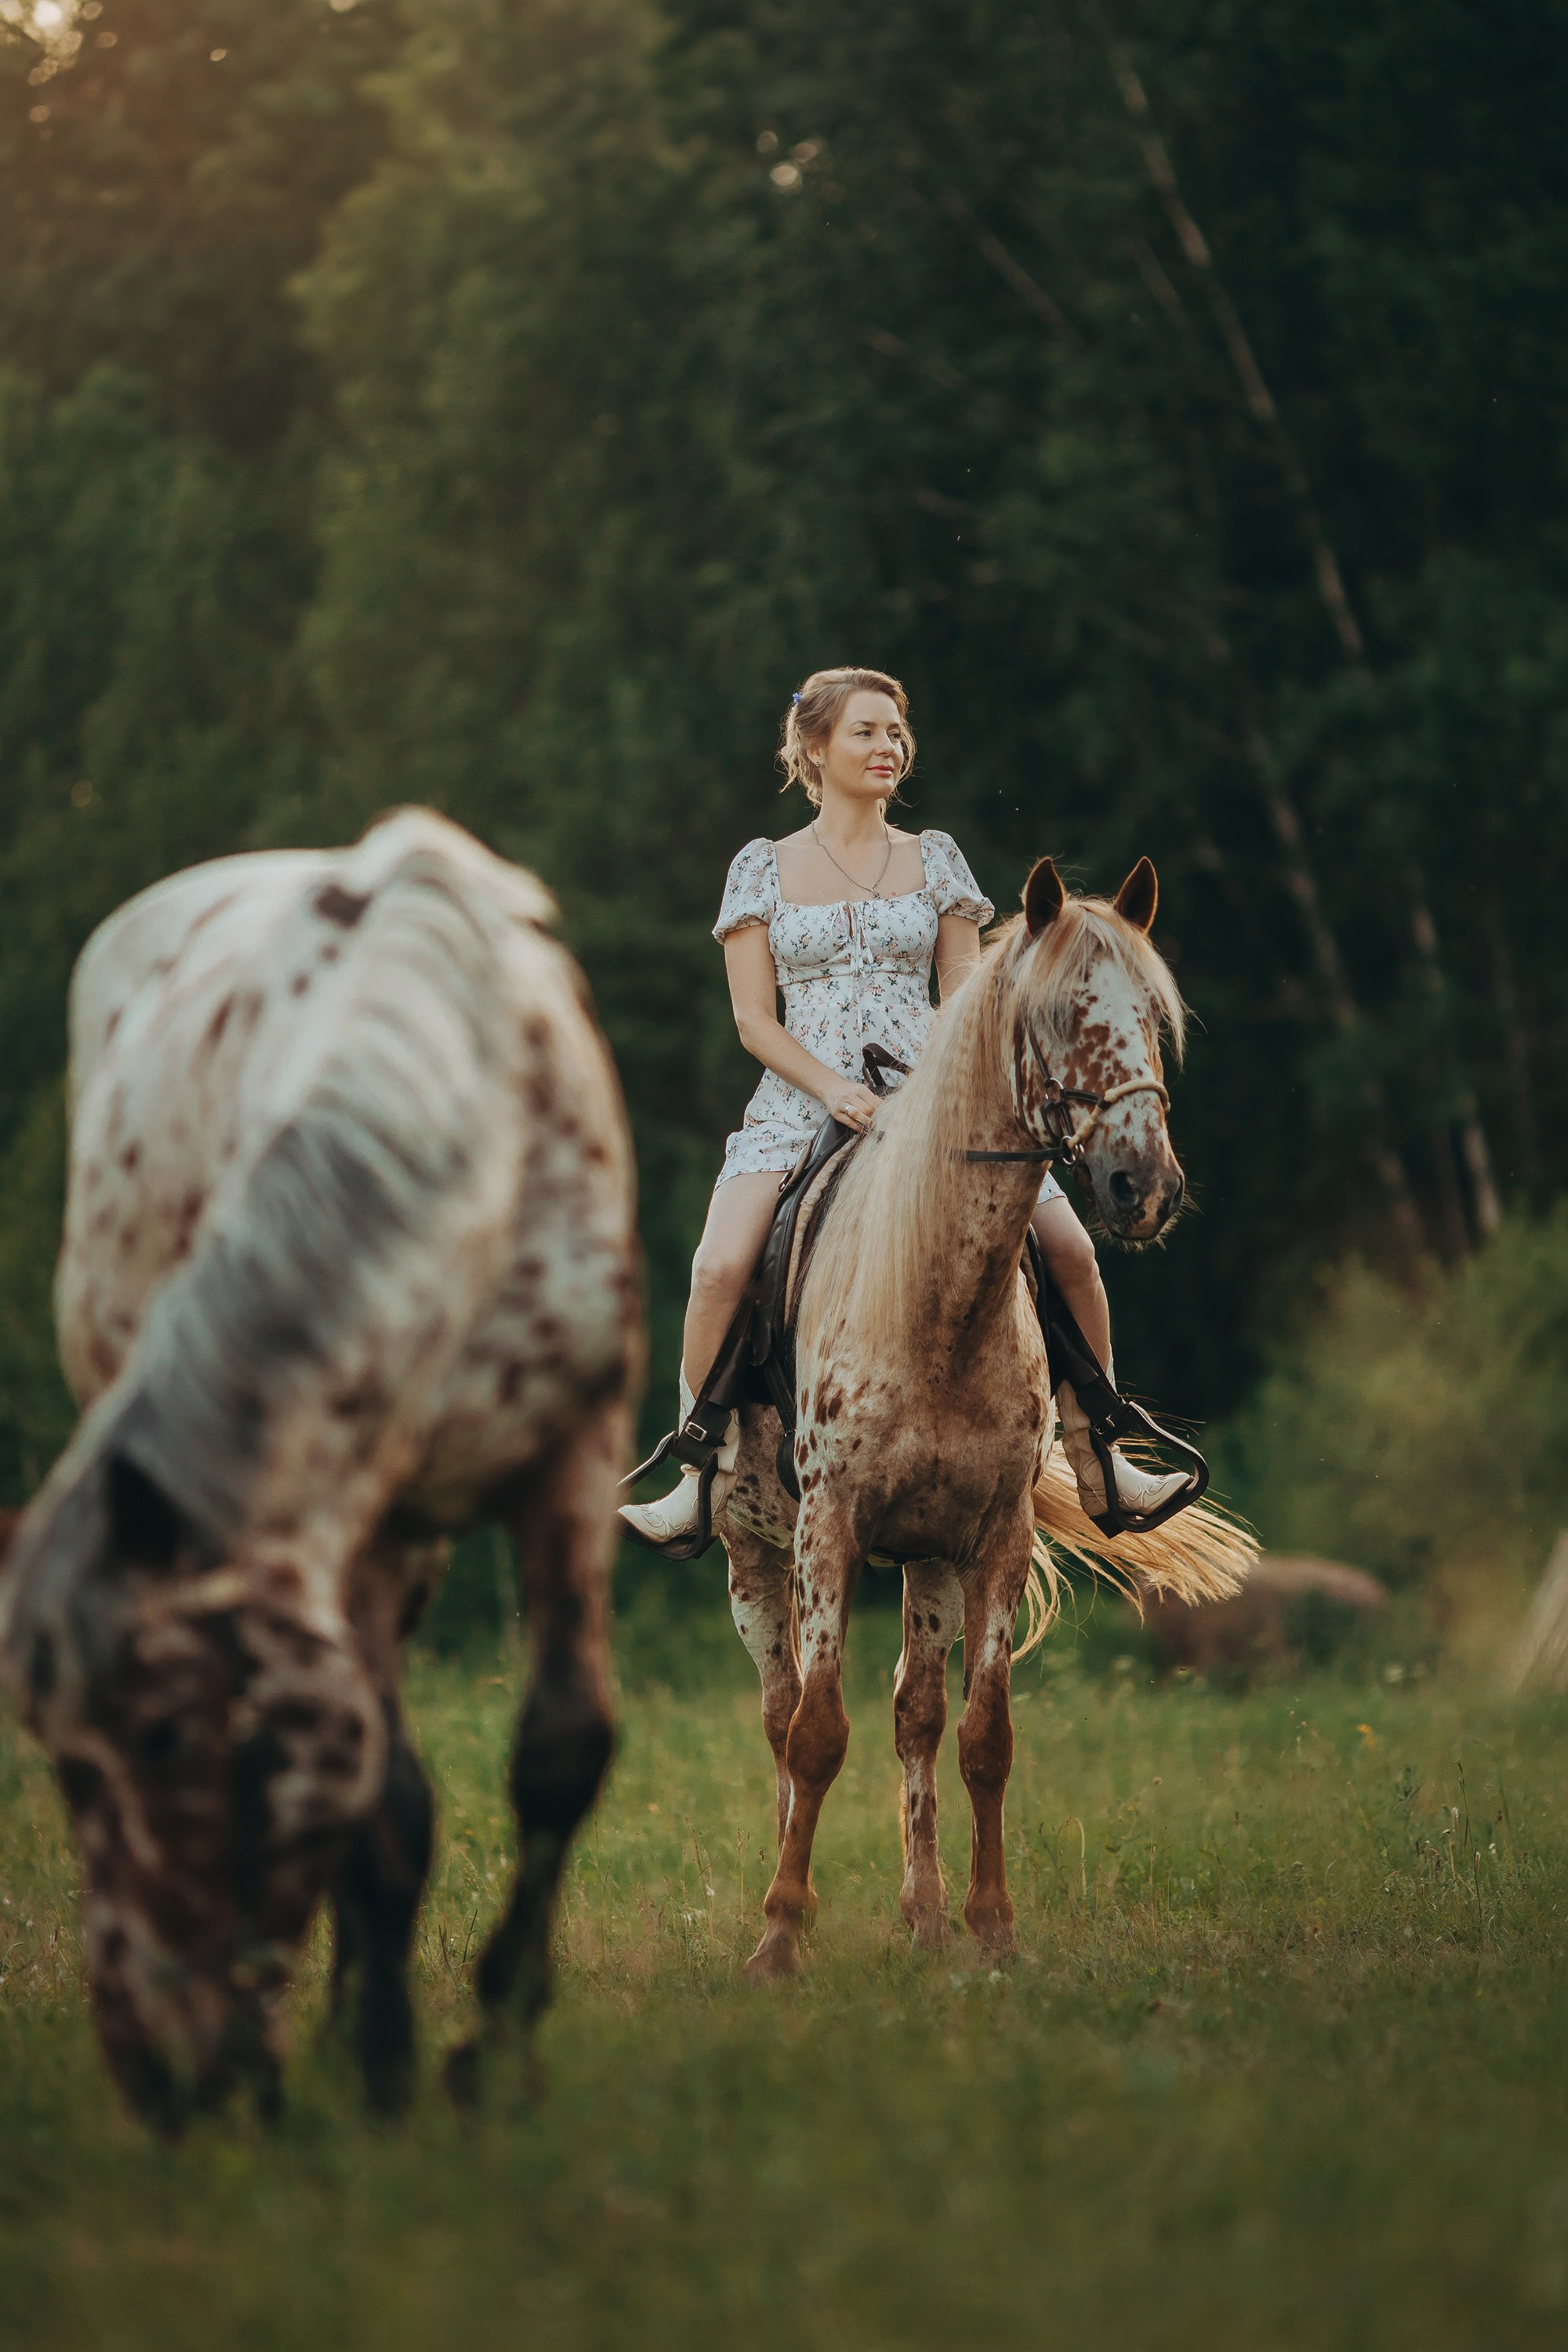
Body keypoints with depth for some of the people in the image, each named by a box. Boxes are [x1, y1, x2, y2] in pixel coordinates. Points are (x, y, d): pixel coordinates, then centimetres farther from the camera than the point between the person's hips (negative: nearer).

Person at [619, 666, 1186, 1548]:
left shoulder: (935, 858, 11)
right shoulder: (764, 868, 6)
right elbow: (756, 1019, 2)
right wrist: (834, 1087, -15)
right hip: (804, 1102, -2)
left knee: (1071, 1252, -11)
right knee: (721, 1270, -27)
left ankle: (1093, 1456, 5)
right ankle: (705, 1472, -14)